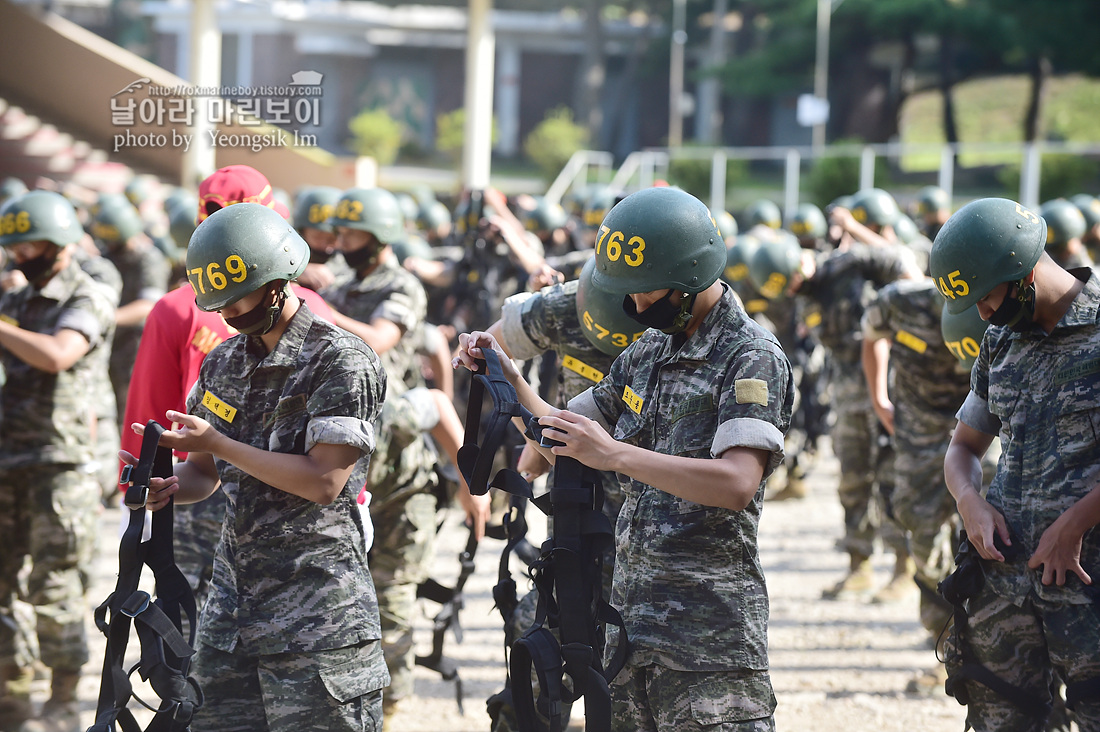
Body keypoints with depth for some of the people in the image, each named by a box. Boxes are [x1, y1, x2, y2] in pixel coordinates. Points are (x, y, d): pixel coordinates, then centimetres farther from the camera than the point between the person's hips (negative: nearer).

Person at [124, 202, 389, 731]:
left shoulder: (340, 361, -9)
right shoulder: (223, 364, 14)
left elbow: (324, 481, -16)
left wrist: (219, 445, -14)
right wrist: (169, 488, -4)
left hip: (315, 603, -7)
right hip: (232, 600, 7)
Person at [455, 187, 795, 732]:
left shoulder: (753, 359, -9)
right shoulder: (646, 353, 16)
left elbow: (737, 483, -23)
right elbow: (563, 439, 24)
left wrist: (616, 454, -24)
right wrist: (506, 376, 8)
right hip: (632, 623, 8)